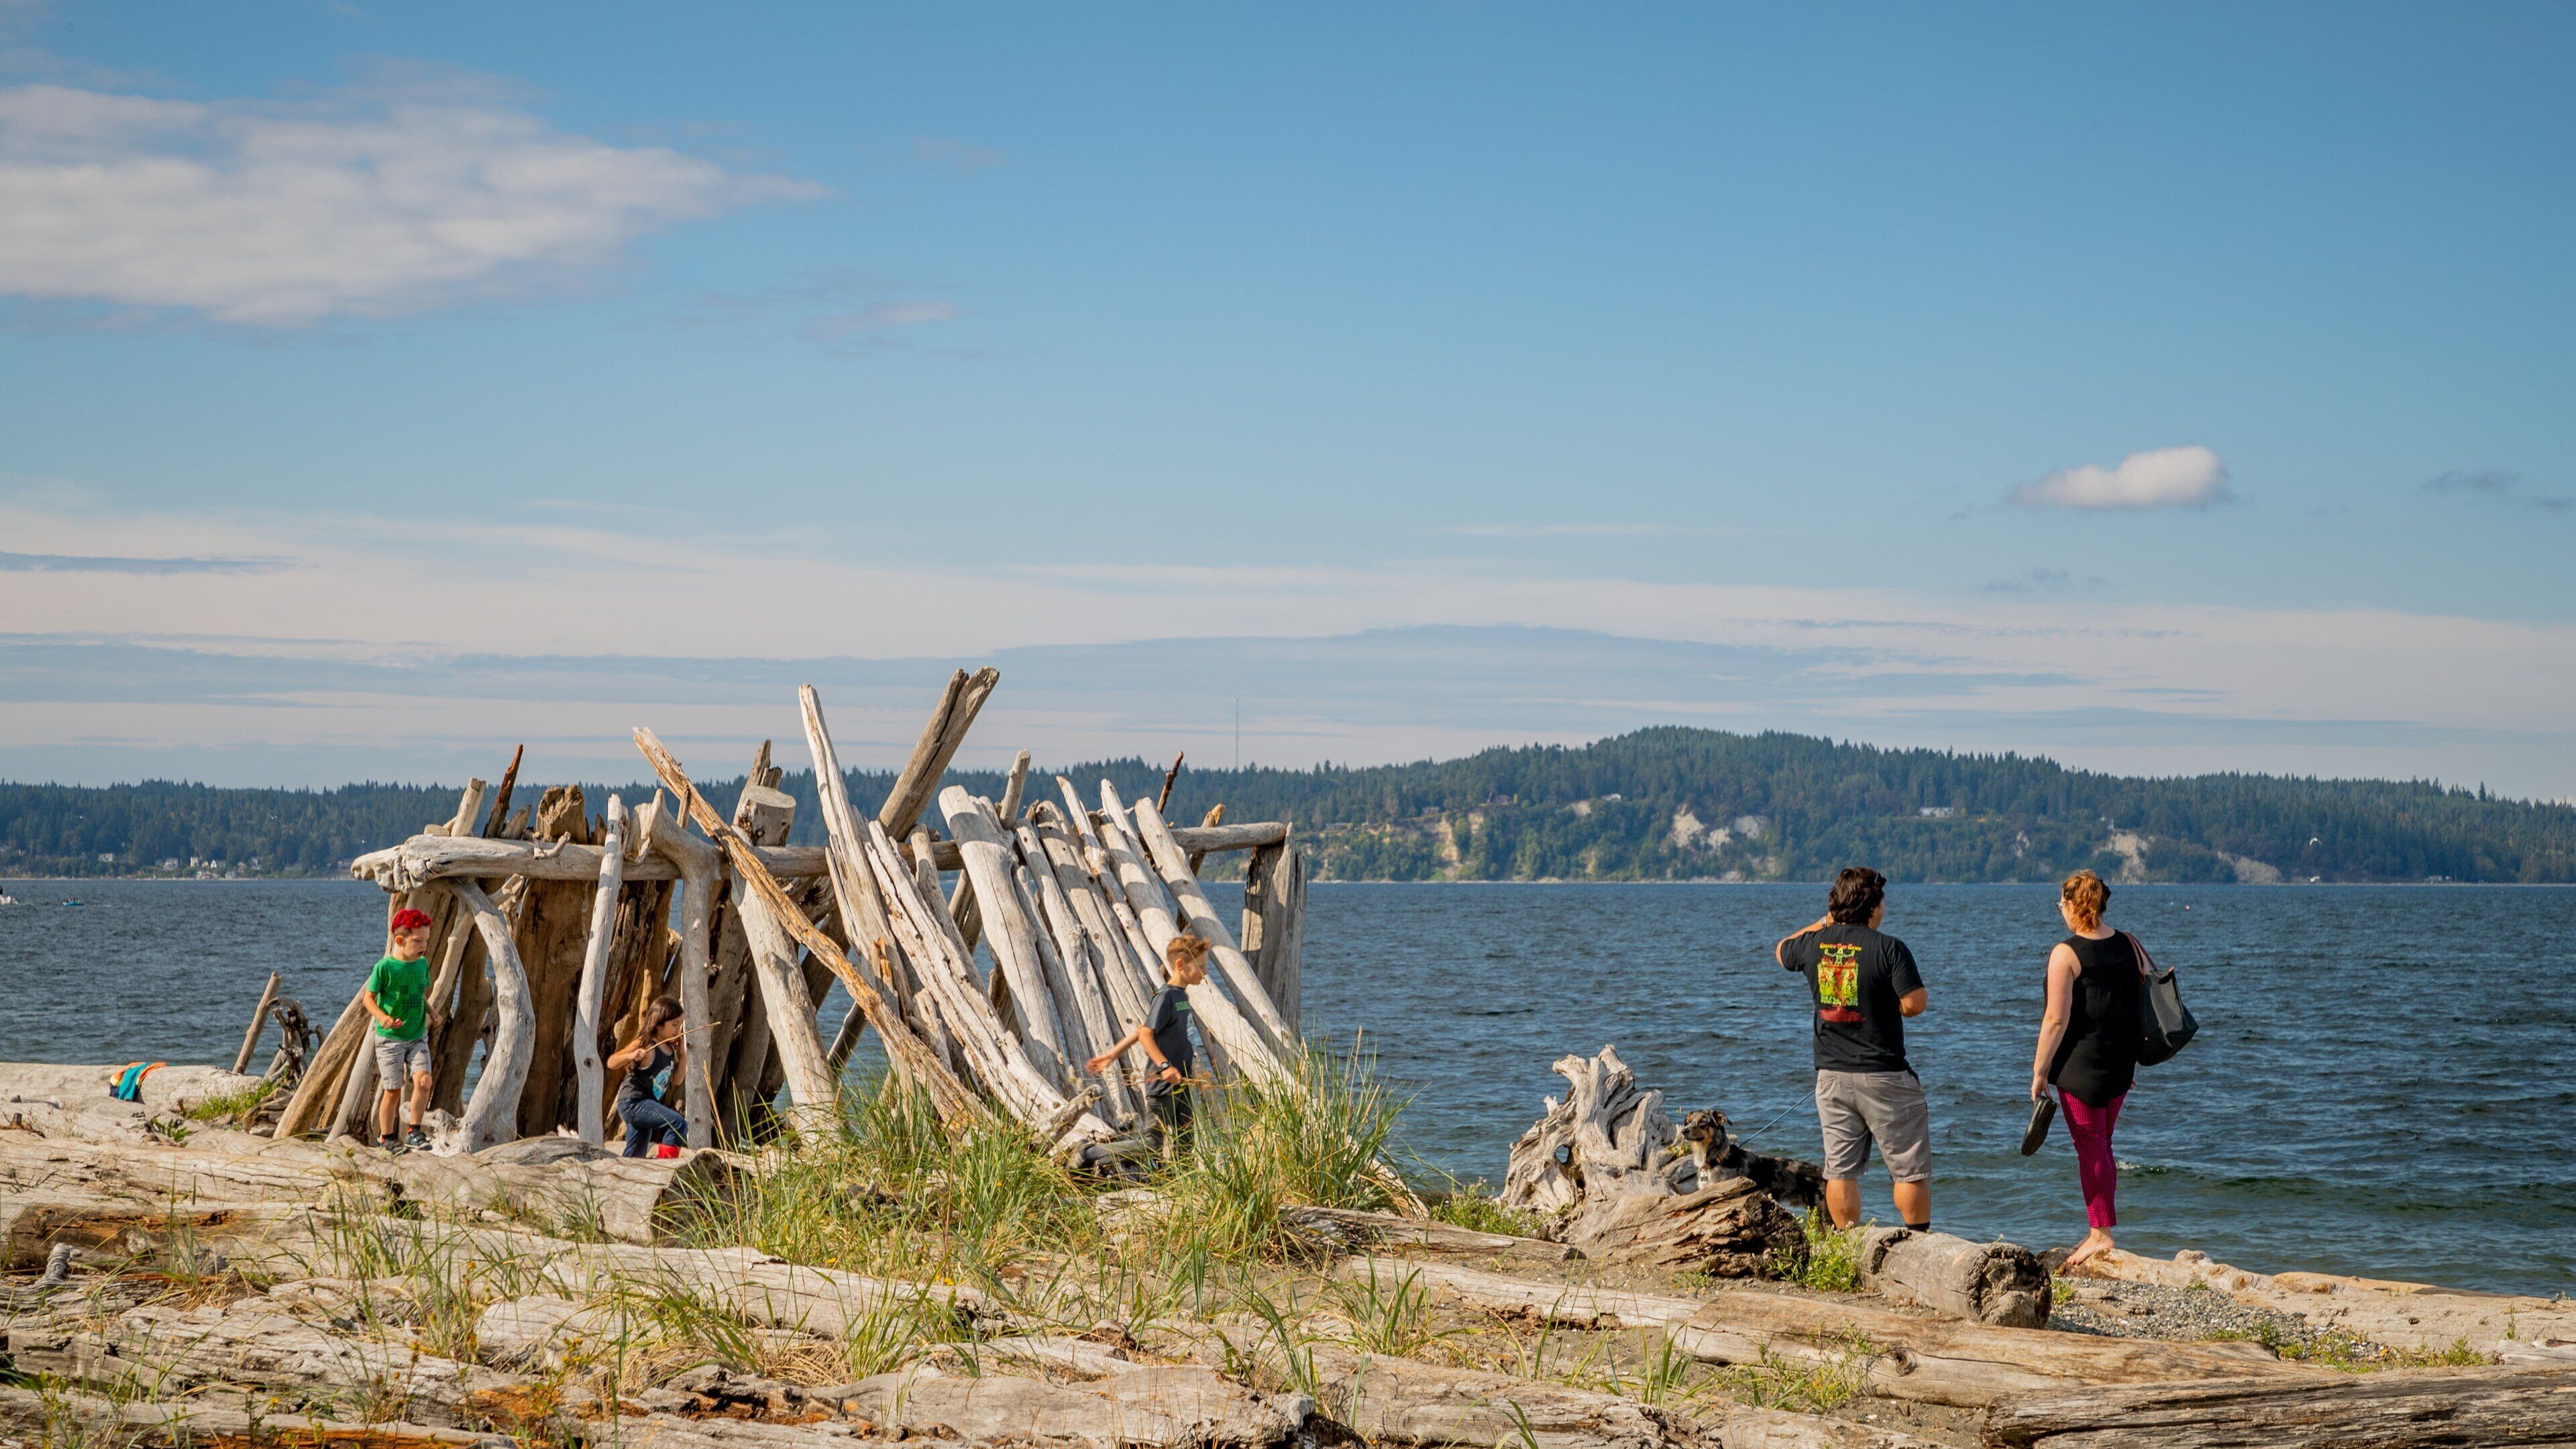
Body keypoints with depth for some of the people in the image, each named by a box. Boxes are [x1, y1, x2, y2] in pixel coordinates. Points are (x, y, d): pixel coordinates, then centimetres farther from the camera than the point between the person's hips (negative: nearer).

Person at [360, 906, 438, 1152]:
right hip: (390, 1038, -4)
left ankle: (414, 1133, -2)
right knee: (393, 1090, 1)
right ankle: (386, 1137, 19)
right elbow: (368, 998, -9)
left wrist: (431, 1013, 2)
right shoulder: (385, 967, -13)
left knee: (423, 1079, -14)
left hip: (417, 1037, 4)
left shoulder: (422, 964, 4)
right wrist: (383, 1017, -26)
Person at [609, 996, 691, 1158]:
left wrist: (682, 1054, 4)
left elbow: (677, 1079, 15)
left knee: (635, 1157, 16)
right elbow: (611, 1063, -16)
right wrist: (631, 1056, -35)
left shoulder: (670, 1048, 8)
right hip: (632, 1102, -10)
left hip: (647, 1104, 10)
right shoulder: (645, 1045, -16)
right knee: (679, 1123, -25)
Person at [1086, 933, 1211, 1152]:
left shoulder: (1182, 995, 11)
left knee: (1184, 1146, 13)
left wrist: (1113, 1054, 15)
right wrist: (1165, 1066, -29)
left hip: (1180, 1083, 9)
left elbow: (1140, 1030, 13)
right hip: (1161, 1085, -9)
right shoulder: (1165, 996, -16)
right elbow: (1145, 1034, -20)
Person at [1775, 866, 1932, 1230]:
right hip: (1883, 1075, -5)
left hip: (1831, 1076, 5)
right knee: (1910, 1170, 4)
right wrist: (1887, 1004, 3)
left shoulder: (1814, 944, 1)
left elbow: (1781, 951, 24)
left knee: (1840, 1171, 9)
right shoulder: (1889, 948, -14)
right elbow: (1914, 1004, -18)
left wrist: (1822, 923, 29)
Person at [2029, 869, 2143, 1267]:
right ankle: (2100, 1229, 21)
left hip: (2080, 1065, -6)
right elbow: (2145, 1004, 9)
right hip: (2120, 1064, 6)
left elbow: (2056, 1020, -15)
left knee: (2090, 1146, 0)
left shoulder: (2066, 954, -14)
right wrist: (2131, 1060, 19)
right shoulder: (2129, 945, 4)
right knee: (2100, 1145, 16)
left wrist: (2039, 1071, -8)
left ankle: (2101, 1234, 1)